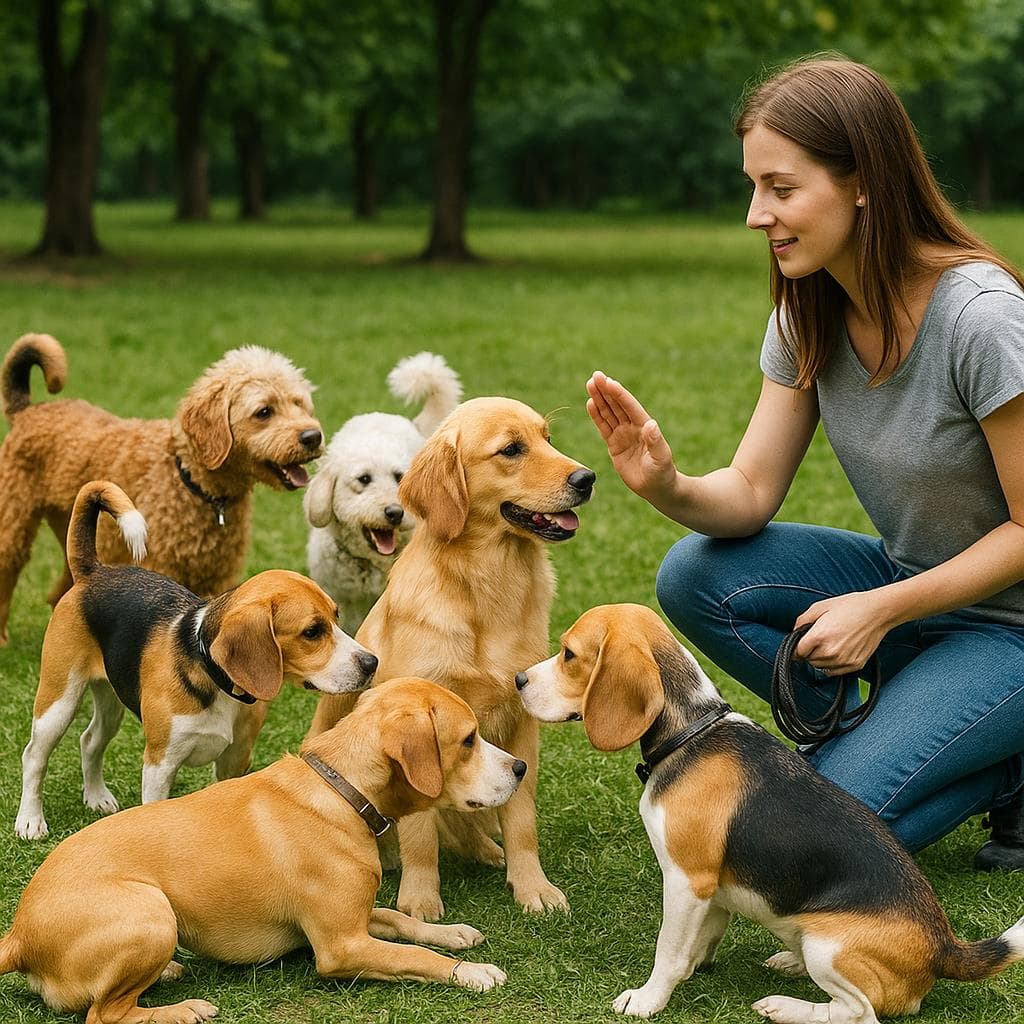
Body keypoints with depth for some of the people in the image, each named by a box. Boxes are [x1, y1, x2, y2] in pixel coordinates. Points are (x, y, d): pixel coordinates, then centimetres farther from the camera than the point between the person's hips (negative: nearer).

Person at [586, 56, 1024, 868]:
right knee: (695, 579, -15)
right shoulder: (810, 313, -4)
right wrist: (668, 487, -27)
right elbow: (752, 491, -6)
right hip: (904, 586, 7)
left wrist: (883, 610, -23)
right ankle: (890, 745, -3)